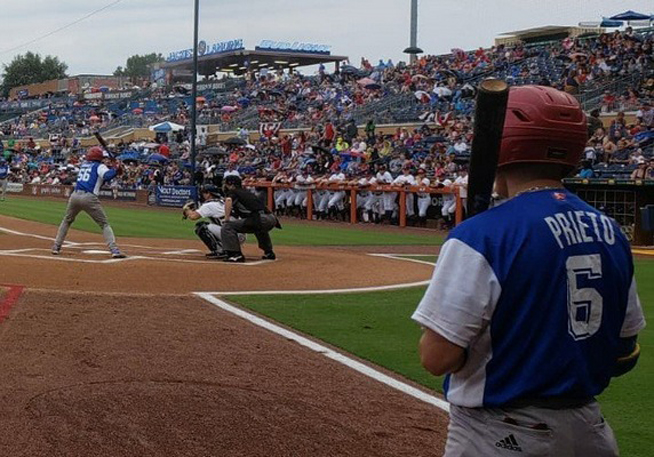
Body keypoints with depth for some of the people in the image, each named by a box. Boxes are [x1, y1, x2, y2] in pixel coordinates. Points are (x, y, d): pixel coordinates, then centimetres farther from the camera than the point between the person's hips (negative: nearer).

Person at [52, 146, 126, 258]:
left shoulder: (84, 164, 23)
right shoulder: (99, 166, 5)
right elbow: (107, 175, -17)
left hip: (75, 196, 5)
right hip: (89, 198, -5)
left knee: (67, 221, 25)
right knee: (104, 224, 1)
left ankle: (56, 247, 21)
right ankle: (114, 250, -13)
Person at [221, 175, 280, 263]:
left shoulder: (232, 192, 9)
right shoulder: (247, 192, 32)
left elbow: (228, 200, -16)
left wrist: (226, 219, -10)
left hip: (260, 219, -9)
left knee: (227, 226, -6)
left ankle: (236, 255, -11)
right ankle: (269, 253, 43)